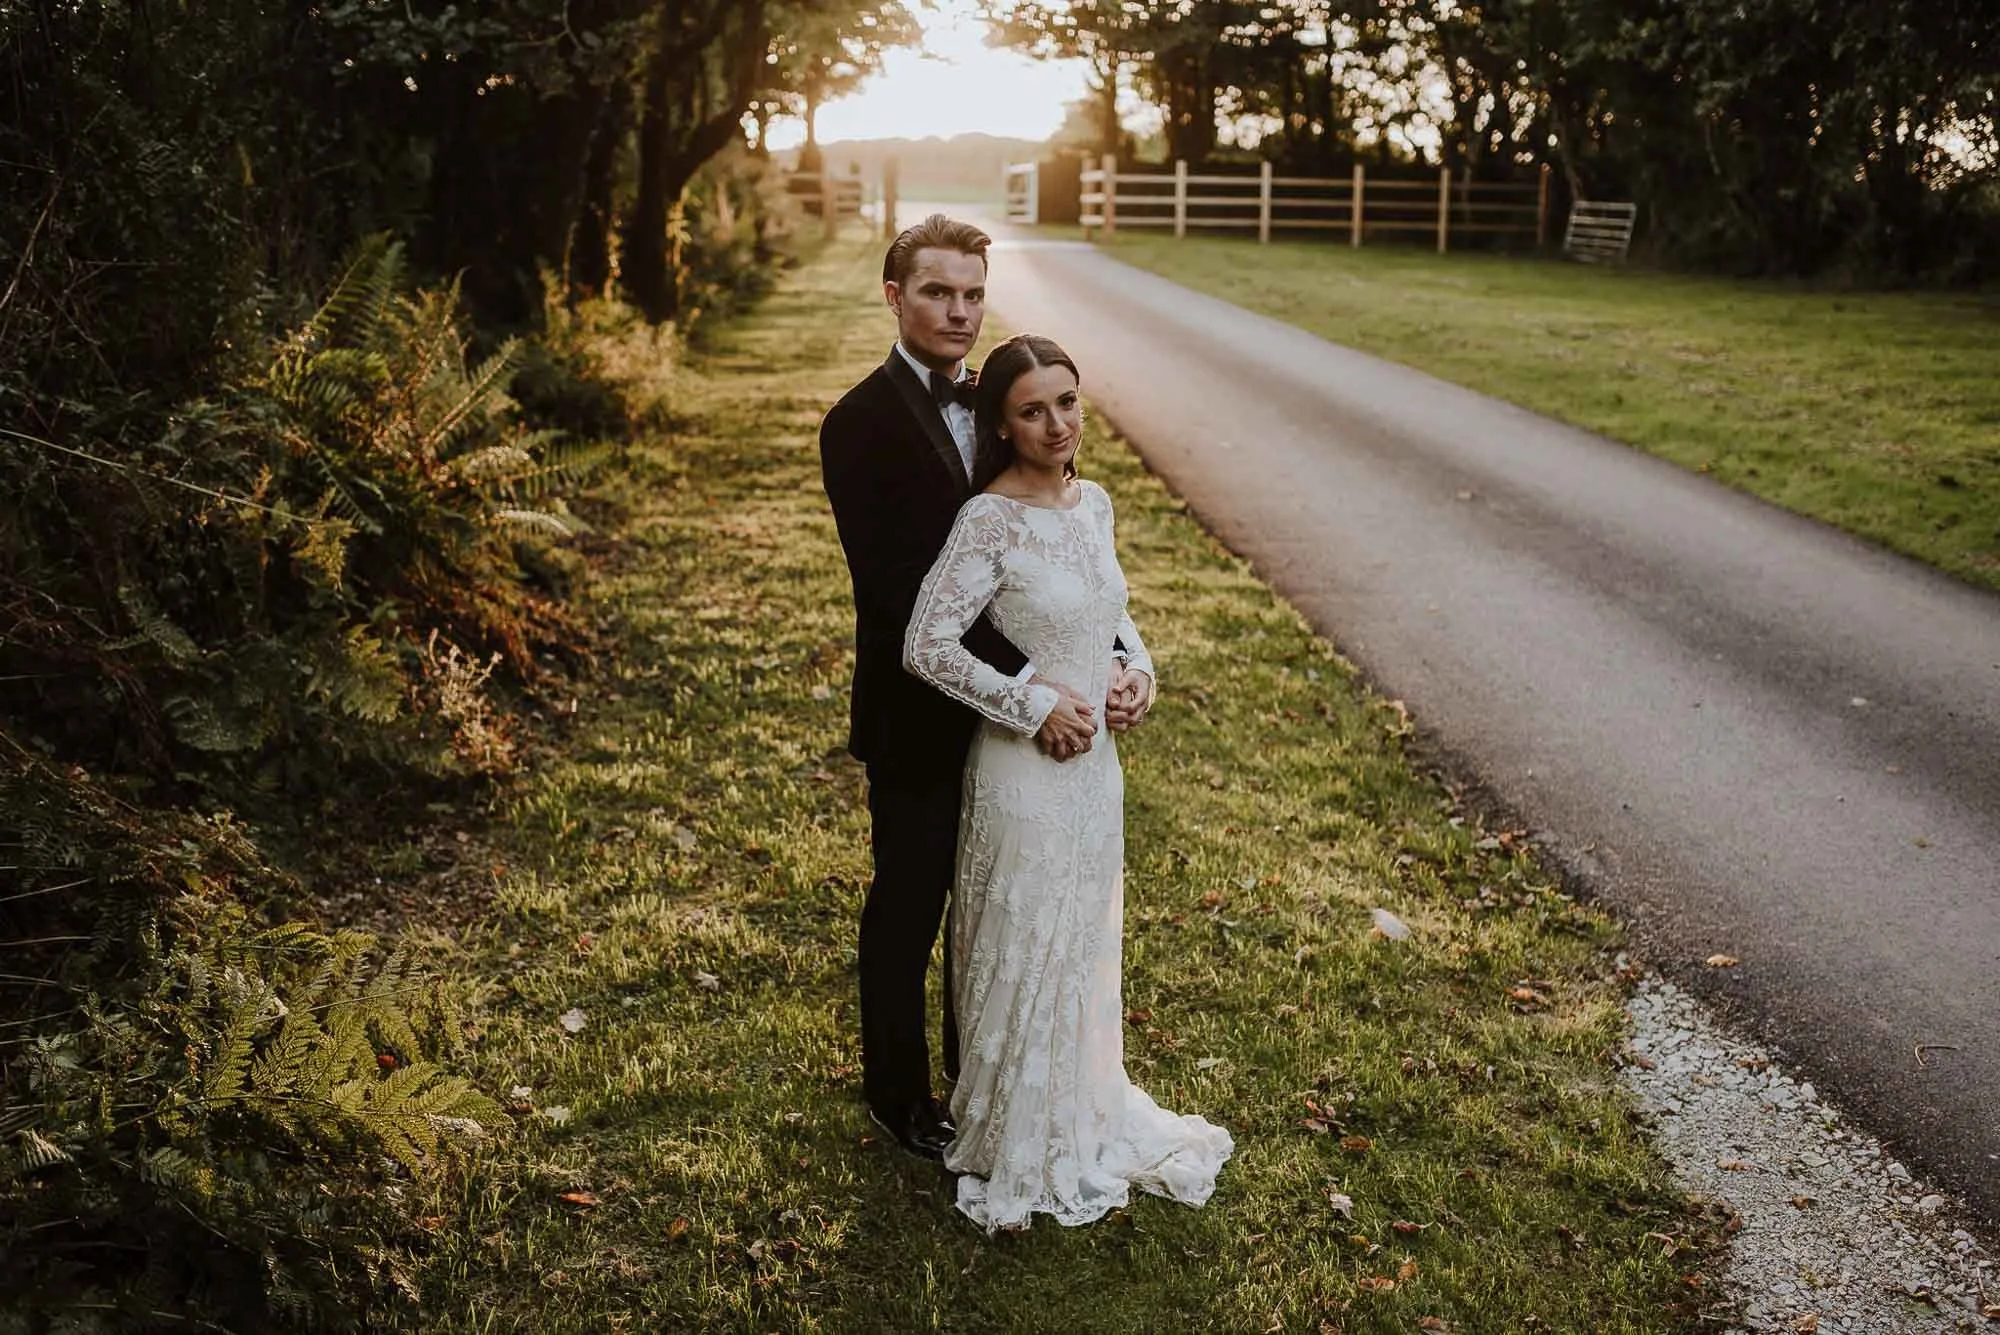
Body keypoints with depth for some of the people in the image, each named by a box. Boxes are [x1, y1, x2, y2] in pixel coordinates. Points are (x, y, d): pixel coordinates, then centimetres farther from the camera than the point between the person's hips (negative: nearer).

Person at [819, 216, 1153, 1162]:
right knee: (907, 914, 13)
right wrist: (1031, 689, -27)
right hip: (919, 720, -6)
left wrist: (1118, 659, -13)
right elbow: (902, 596, -24)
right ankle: (899, 1097, 35)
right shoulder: (863, 424, -17)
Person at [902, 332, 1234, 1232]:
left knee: (1087, 944, 21)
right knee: (1026, 953, 8)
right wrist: (1036, 707, -19)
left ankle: (1085, 1114, 42)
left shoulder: (1093, 503, 3)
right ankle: (1020, 1148, 29)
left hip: (1097, 759, 7)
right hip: (1026, 765, -7)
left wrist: (1137, 663, -2)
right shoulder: (989, 521, -19)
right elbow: (926, 646, -22)